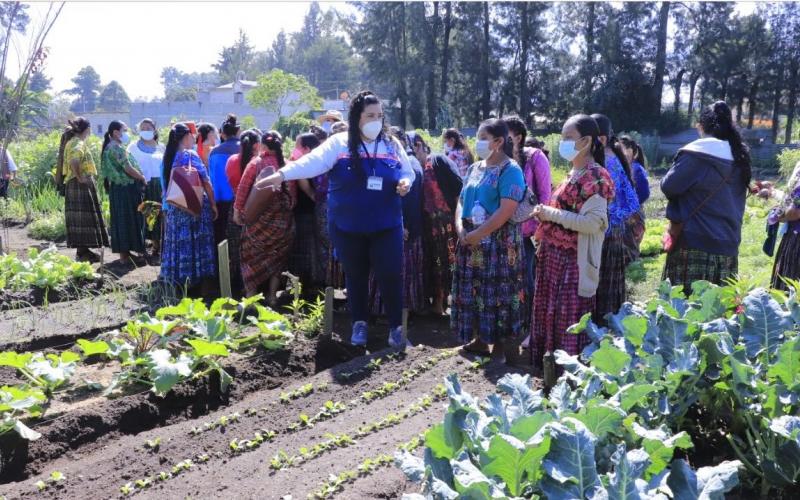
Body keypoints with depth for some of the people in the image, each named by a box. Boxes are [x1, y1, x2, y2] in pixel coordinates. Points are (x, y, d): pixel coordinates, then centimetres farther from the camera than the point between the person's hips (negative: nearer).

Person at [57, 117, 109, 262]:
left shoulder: (71, 141, 17)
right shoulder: (79, 143, -12)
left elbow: (71, 162, 21)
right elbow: (74, 161, -29)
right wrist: (80, 177, -21)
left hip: (72, 185, 10)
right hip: (82, 185, -10)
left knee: (79, 218, 11)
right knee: (85, 217, -6)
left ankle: (81, 250, 16)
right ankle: (83, 251, -4)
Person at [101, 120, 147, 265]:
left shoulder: (110, 147, 16)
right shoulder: (117, 148, -15)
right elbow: (128, 169, -19)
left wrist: (139, 177, 11)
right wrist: (142, 178, -5)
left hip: (119, 187, 10)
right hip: (126, 188, -10)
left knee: (122, 220, 13)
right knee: (128, 220, -4)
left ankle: (124, 252, 19)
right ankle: (125, 254, 1)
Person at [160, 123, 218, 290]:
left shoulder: (169, 157, 7)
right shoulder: (191, 155, -11)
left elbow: (166, 184, 11)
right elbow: (206, 182, -11)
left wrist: (167, 207, 17)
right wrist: (213, 204, -3)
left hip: (175, 208, 6)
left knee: (179, 243, 11)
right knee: (199, 244, 0)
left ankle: (178, 281, 17)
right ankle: (204, 286, 4)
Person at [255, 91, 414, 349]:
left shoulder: (392, 144, 3)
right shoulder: (339, 143, -5)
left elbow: (408, 173, 13)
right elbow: (313, 161, -17)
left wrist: (405, 183, -11)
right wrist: (282, 174, -31)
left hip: (386, 226, 1)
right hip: (347, 226, 0)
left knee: (390, 275, -2)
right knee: (355, 276, 12)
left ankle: (396, 327, 12)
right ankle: (359, 323, 28)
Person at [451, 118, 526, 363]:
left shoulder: (510, 170, -11)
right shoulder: (474, 168, 13)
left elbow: (506, 211, -19)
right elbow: (461, 201, 14)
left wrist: (477, 234, -19)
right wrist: (460, 228, -5)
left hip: (499, 242, -7)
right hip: (471, 241, 7)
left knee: (497, 293, -1)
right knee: (472, 291, 12)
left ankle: (499, 345, 9)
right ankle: (479, 339, 25)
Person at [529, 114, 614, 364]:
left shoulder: (594, 176, -14)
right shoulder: (574, 173, 14)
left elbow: (593, 222, -23)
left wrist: (551, 213, -18)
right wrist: (546, 214, 9)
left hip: (574, 260, -9)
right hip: (555, 256, 9)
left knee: (569, 318, -2)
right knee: (549, 312, 15)